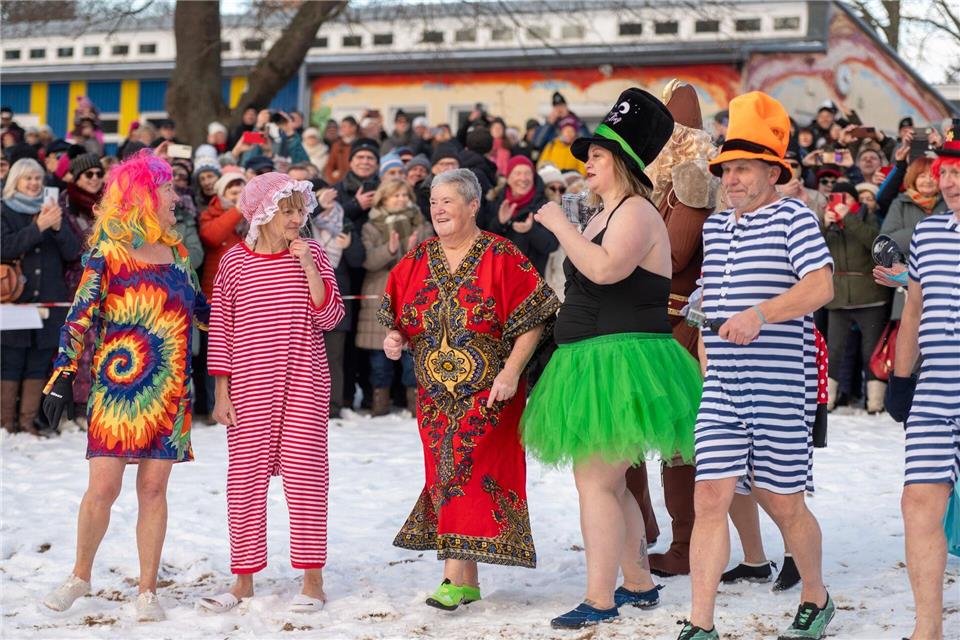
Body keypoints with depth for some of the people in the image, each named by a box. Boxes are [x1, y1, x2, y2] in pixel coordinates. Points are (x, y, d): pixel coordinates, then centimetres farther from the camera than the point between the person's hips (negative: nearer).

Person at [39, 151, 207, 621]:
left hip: (170, 388, 4)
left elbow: (201, 308, 22)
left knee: (153, 487, 3)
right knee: (103, 487, -6)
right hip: (117, 385, -4)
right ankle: (80, 575, 17)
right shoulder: (108, 251, -3)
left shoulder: (176, 252, 12)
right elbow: (81, 314, -5)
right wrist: (63, 374, -10)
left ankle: (147, 591, 10)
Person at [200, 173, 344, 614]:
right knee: (245, 475, 3)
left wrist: (309, 267, -14)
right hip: (248, 387, 0)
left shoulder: (311, 255, 2)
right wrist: (221, 393, 0)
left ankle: (312, 579, 7)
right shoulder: (234, 262, 1)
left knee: (304, 474, -1)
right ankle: (244, 578, 12)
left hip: (304, 383, 0)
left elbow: (329, 317, -4)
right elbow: (221, 330, 3)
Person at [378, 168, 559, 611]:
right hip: (436, 393, 5)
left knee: (468, 471, -13)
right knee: (446, 475, 5)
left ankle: (455, 577, -13)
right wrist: (395, 337, -6)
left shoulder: (502, 258, -7)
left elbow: (531, 322, -9)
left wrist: (511, 372, -17)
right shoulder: (416, 262, 8)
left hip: (487, 393, -5)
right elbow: (400, 318, 16)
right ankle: (468, 581, 13)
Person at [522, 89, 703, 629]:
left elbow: (605, 268, -30)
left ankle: (600, 601, -11)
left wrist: (559, 224, -21)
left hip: (622, 362, -11)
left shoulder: (636, 211, -13)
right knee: (609, 484, 15)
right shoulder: (607, 215, 18)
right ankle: (640, 584, 23)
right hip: (598, 366, 11)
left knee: (595, 481, -13)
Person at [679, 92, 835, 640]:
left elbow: (821, 287, -19)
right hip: (721, 390, 5)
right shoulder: (715, 228, 15)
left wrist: (759, 313, -31)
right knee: (710, 499, -5)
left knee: (782, 504, 5)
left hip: (782, 388, -5)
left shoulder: (795, 218, -4)